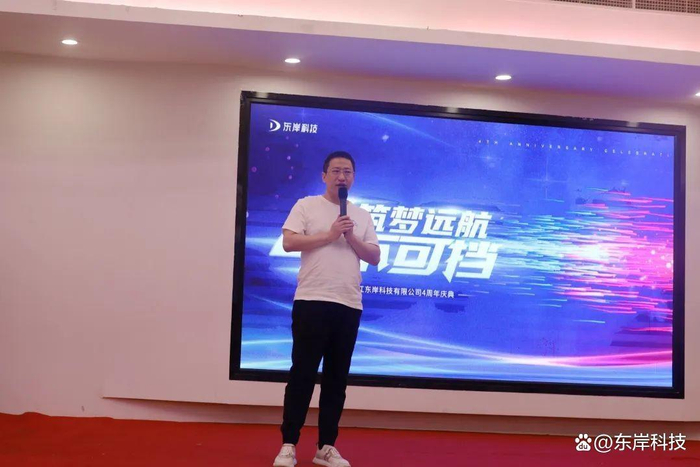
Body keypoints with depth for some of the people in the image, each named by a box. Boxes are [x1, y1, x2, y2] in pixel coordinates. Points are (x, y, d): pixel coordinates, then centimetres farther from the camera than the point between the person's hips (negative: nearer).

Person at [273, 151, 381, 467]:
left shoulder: (362, 216, 15)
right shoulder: (306, 206, 4)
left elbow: (375, 257, 10)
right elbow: (289, 242, -9)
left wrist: (351, 238, -6)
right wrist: (329, 235, -11)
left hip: (349, 305, 4)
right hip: (312, 301, -4)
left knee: (337, 378, 7)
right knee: (303, 373, -3)